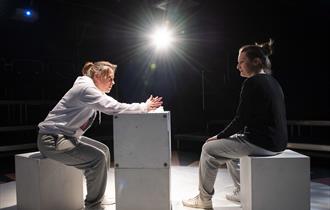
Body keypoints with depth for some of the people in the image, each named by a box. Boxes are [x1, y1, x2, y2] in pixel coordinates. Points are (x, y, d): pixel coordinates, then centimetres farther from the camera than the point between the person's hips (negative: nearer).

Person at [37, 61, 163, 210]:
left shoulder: (97, 91, 10)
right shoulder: (85, 88, -22)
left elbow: (114, 108, 7)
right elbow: (114, 108, -29)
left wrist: (145, 106, -2)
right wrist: (144, 107, -20)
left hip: (67, 136, 10)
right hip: (51, 139, -10)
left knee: (104, 150, 10)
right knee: (98, 158, -21)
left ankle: (98, 197, 20)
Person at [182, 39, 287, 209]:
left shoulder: (252, 83, -14)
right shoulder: (273, 82, 14)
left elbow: (241, 120, -17)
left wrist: (219, 136, -2)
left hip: (261, 143, -9)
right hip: (277, 141, 10)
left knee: (209, 148, 3)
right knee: (229, 144, 28)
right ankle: (241, 192, 30)